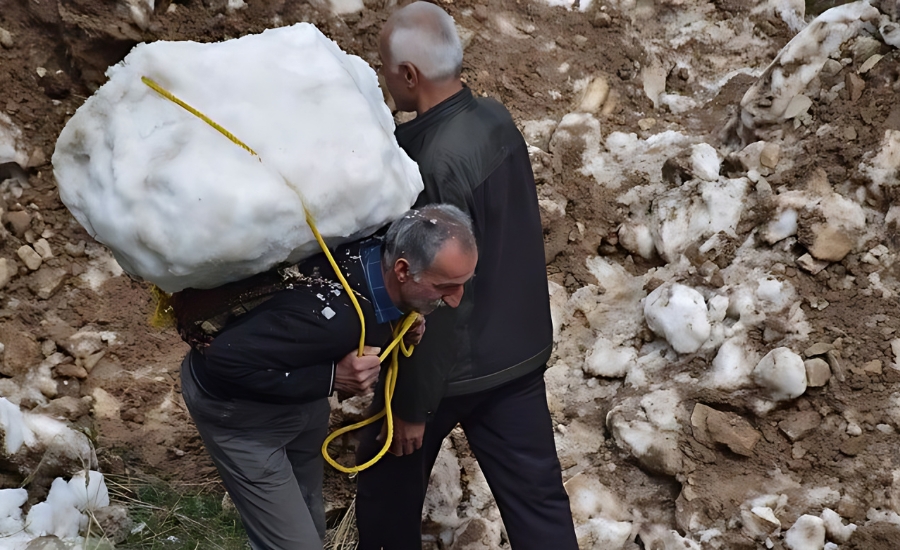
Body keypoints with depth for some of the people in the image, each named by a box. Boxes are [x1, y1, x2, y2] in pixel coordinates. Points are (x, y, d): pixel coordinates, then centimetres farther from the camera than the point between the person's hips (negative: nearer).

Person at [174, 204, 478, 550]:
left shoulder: (375, 258, -18)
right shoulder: (332, 314, -43)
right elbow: (225, 360, -38)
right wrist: (330, 378, -36)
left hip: (299, 393, 8)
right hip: (236, 406, -8)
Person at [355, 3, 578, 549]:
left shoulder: (439, 162, -28)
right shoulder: (494, 117, -2)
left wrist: (413, 405, -15)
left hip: (458, 363, -7)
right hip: (518, 348, 7)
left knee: (391, 471, 19)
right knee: (536, 492, 11)